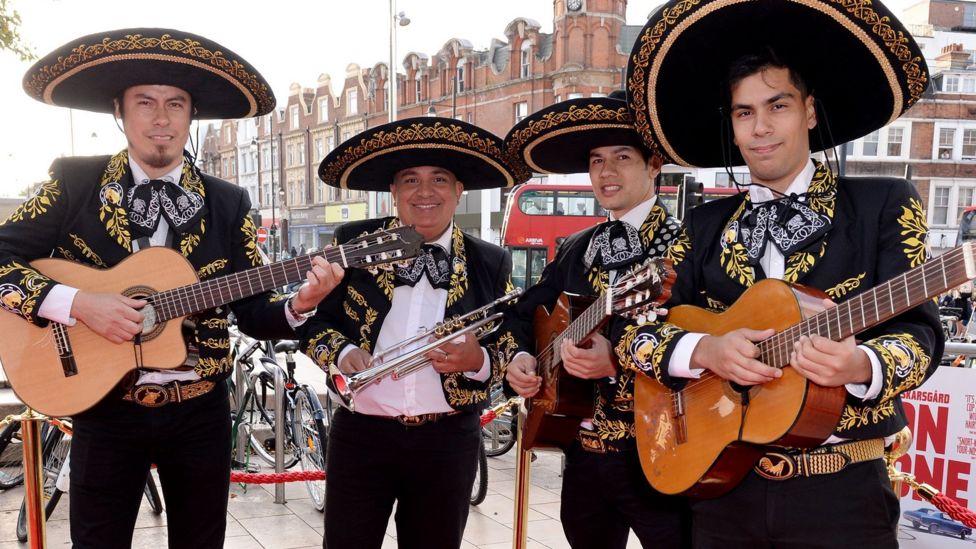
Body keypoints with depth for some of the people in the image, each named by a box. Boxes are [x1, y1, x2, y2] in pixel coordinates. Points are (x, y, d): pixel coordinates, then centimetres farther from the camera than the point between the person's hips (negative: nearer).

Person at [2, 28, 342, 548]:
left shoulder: (228, 204, 0)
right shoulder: (74, 182, -3)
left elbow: (251, 311, -1)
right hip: (104, 408, -1)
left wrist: (297, 305, -21)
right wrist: (76, 302, -20)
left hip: (200, 411, 2)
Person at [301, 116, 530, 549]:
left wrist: (478, 359, -17)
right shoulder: (353, 242, 0)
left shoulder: (491, 263, 2)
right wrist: (343, 353, -17)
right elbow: (312, 323, 3)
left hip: (449, 441, 1)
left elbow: (510, 351, 4)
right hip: (360, 432, -1)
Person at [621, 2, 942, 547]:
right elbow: (634, 333, 2)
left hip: (842, 491, -2)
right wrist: (704, 350, -17)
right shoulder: (706, 225, 5)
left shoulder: (885, 203, -1)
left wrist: (859, 365, -28)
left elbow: (919, 332, -7)